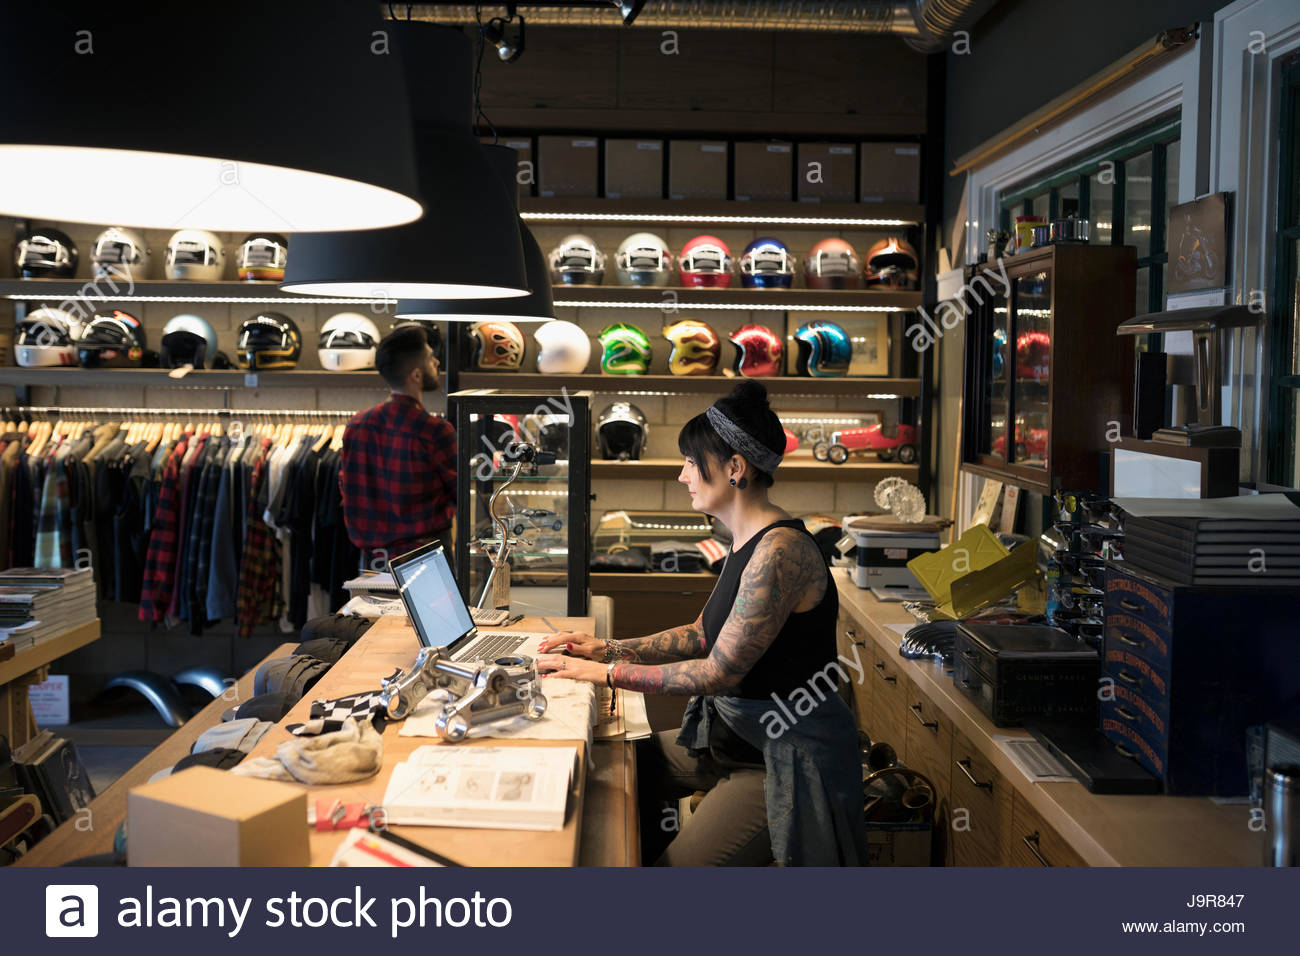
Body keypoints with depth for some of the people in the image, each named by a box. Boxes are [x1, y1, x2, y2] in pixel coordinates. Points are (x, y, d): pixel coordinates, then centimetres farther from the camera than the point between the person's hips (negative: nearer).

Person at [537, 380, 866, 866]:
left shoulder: (780, 551, -25)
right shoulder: (747, 542, 7)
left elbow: (718, 672, -24)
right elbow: (703, 634, 15)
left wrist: (606, 673, -18)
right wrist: (608, 649, 6)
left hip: (787, 755, -10)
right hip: (733, 734, 10)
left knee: (679, 868, -14)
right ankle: (643, 852, 29)